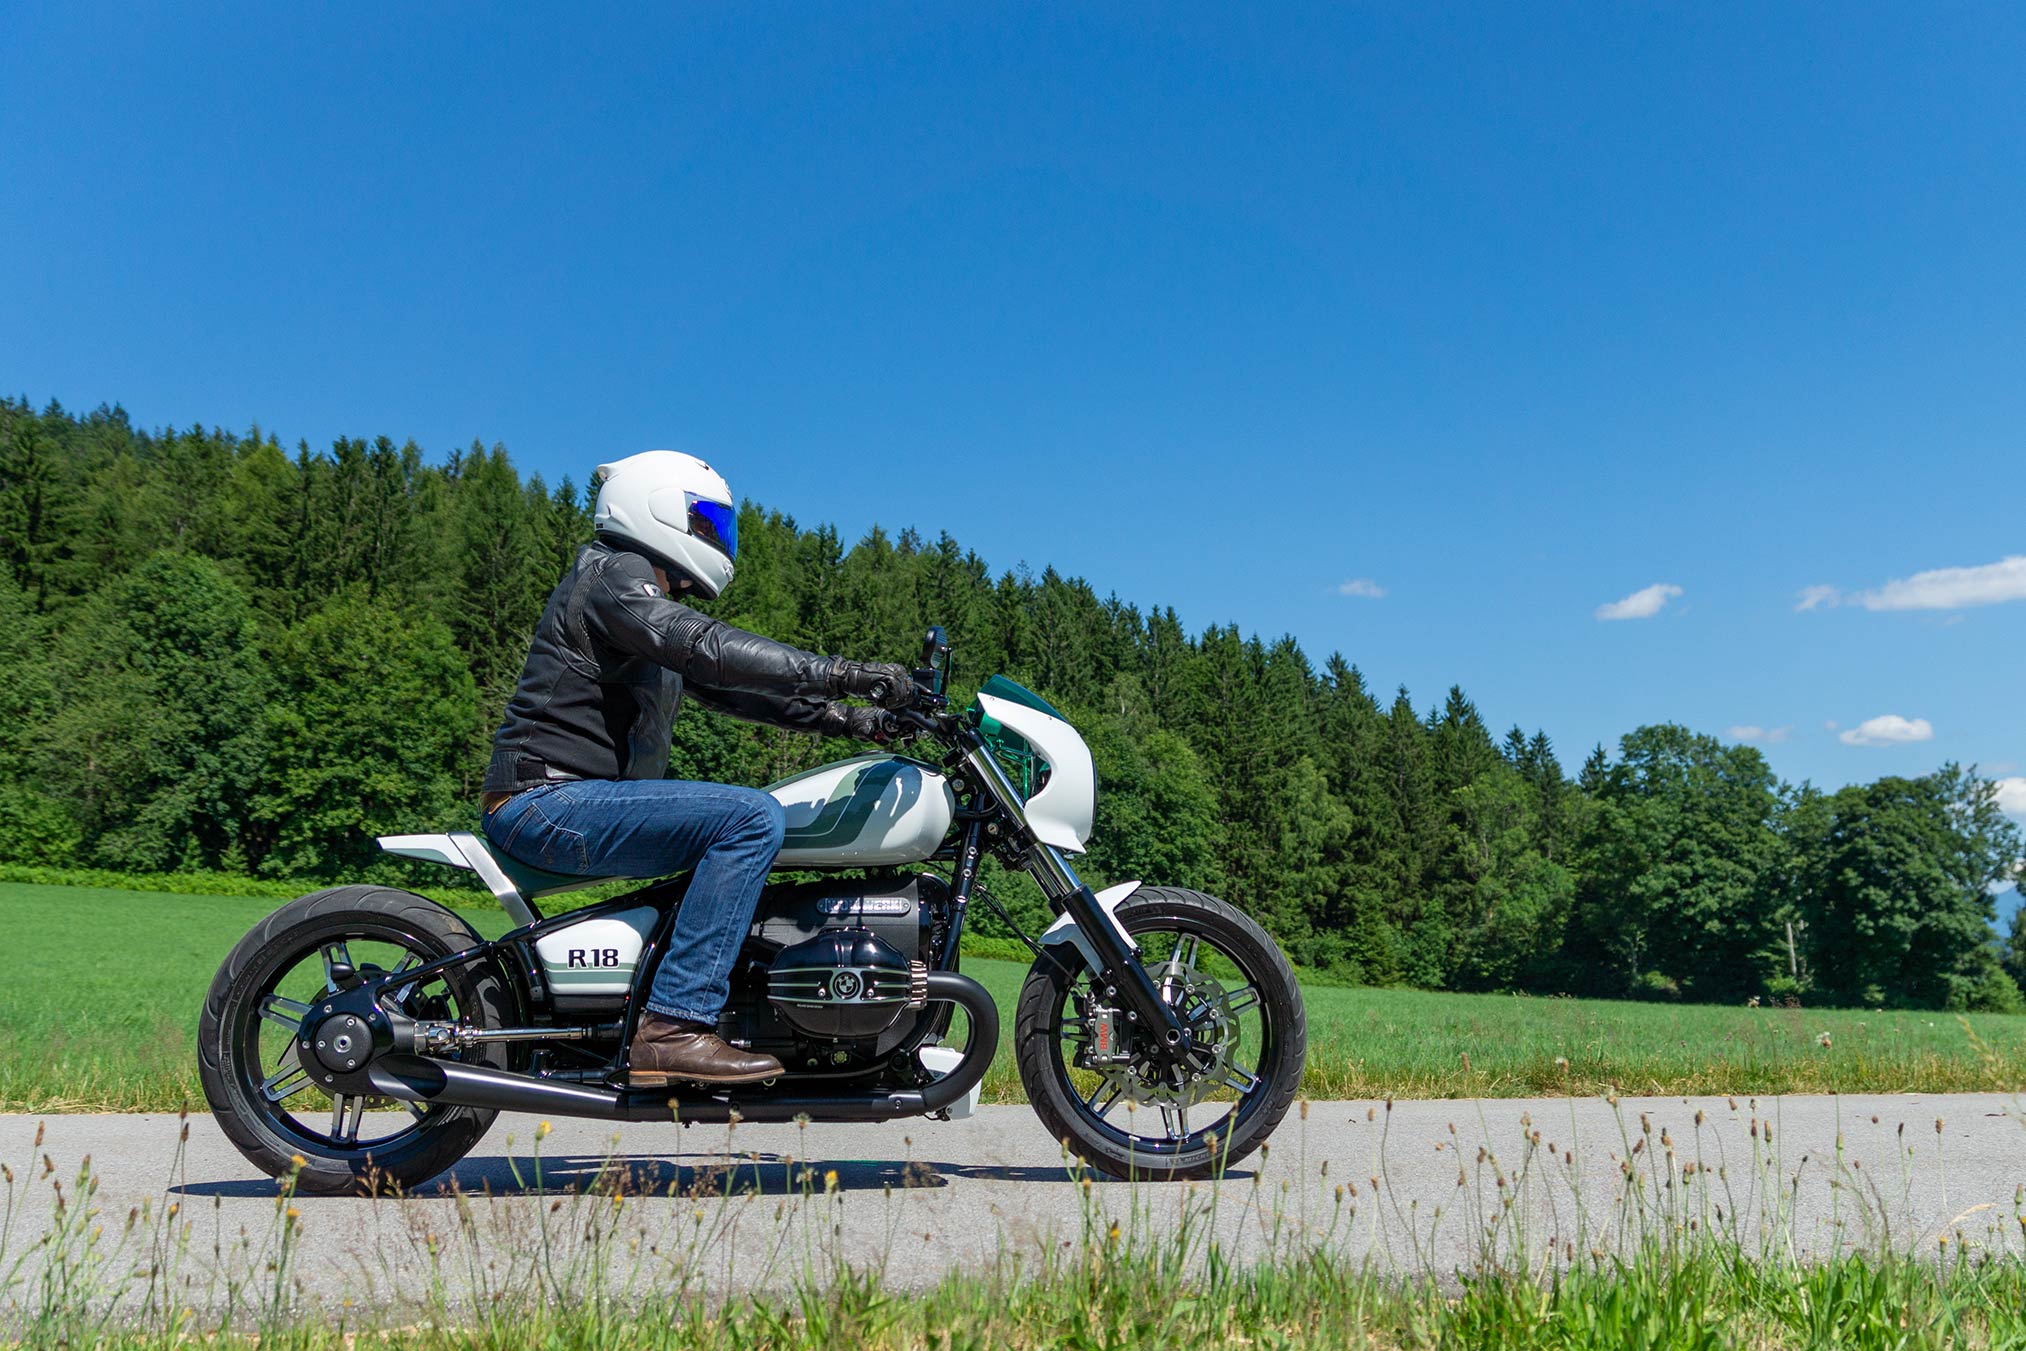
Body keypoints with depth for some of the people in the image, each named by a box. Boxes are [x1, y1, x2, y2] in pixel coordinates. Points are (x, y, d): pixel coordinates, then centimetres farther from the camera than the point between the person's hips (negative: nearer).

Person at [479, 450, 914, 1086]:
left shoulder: (647, 595, 24)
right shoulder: (614, 570, -7)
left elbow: (727, 687, 20)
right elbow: (704, 648, -25)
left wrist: (845, 719, 10)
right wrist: (839, 673, -28)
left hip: (570, 801, 11)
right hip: (550, 799, -11)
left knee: (745, 830, 20)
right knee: (753, 817, -25)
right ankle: (673, 1027, -28)